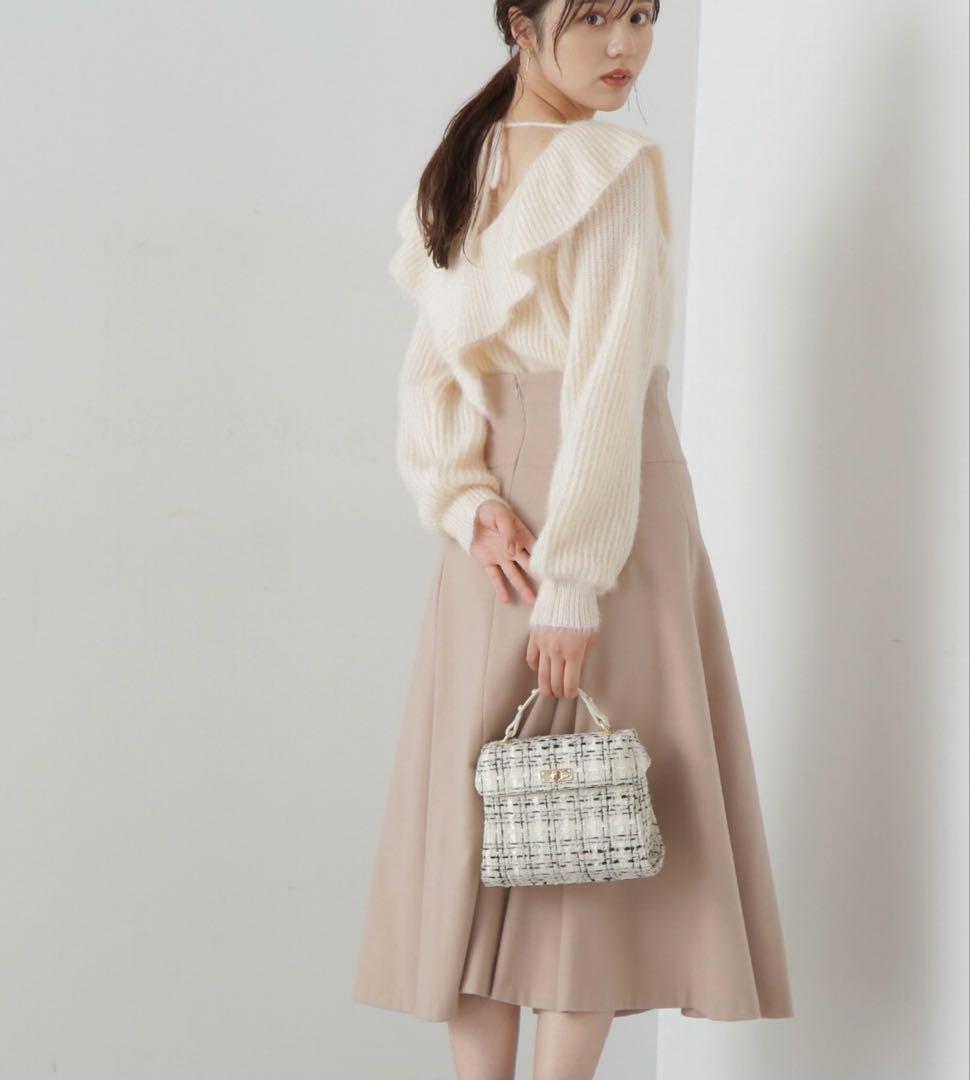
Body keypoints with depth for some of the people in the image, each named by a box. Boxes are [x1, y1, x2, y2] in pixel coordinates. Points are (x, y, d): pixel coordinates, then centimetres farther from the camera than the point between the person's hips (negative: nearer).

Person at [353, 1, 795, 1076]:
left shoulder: (460, 169, 9)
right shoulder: (617, 168, -11)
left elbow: (434, 364, 4)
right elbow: (605, 392, -17)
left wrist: (472, 500, -7)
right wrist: (578, 579, -18)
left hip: (500, 518, 6)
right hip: (604, 505, -6)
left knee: (484, 805, 8)